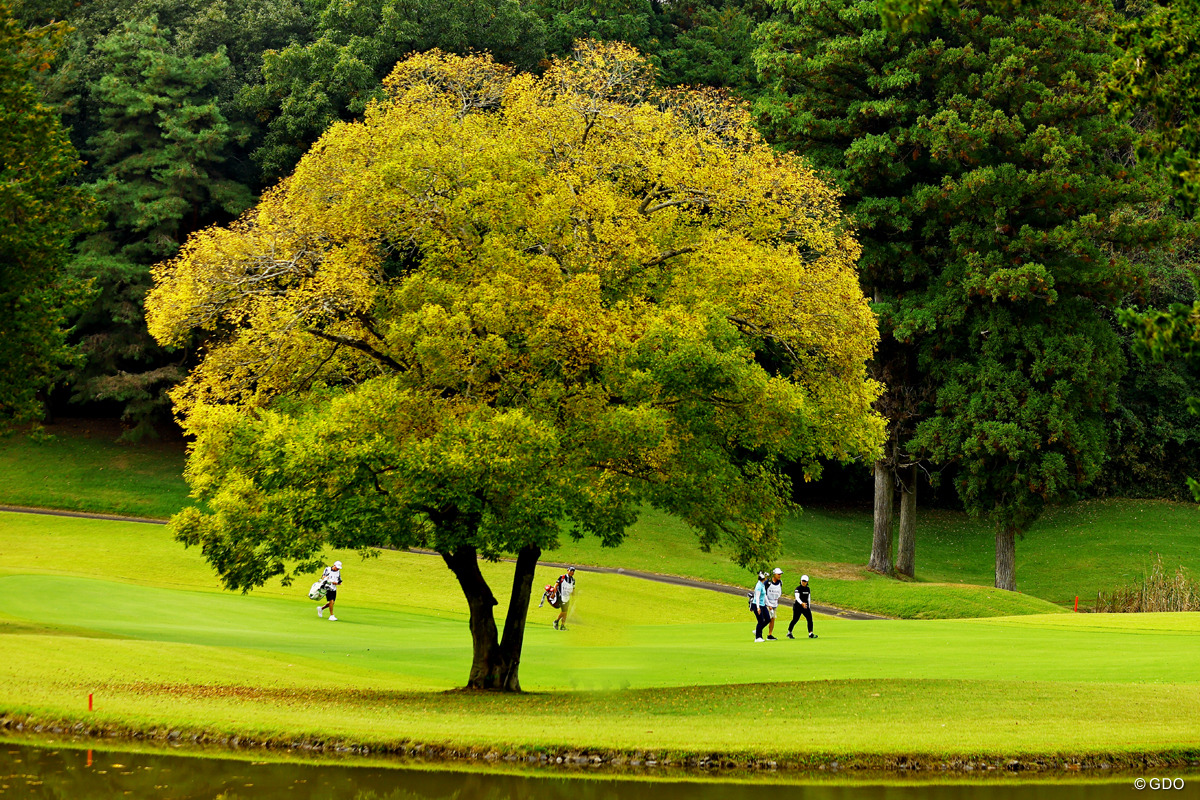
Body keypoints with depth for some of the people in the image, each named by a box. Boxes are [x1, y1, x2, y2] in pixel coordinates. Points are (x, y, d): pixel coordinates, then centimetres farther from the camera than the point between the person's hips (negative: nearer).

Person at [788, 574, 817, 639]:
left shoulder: (807, 589, 11)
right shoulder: (798, 588, -9)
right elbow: (797, 597, -24)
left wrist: (809, 607, 19)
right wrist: (802, 603, -40)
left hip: (805, 607, 5)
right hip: (798, 607, -5)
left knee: (810, 619, -8)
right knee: (795, 619, 0)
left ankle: (810, 634, -8)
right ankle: (789, 633, 17)